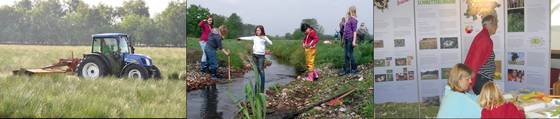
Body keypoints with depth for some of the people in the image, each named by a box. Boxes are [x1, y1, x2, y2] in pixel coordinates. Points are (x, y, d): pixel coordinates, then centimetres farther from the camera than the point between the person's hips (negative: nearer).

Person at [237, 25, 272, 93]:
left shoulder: (264, 37, 1)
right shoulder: (254, 37, 14)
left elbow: (270, 43, -12)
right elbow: (248, 38, 28)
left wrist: (264, 39, -23)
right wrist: (241, 38, 38)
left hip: (261, 55, -5)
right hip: (254, 55, 5)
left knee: (261, 70, -10)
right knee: (256, 70, 9)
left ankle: (262, 88, -7)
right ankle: (256, 87, 16)